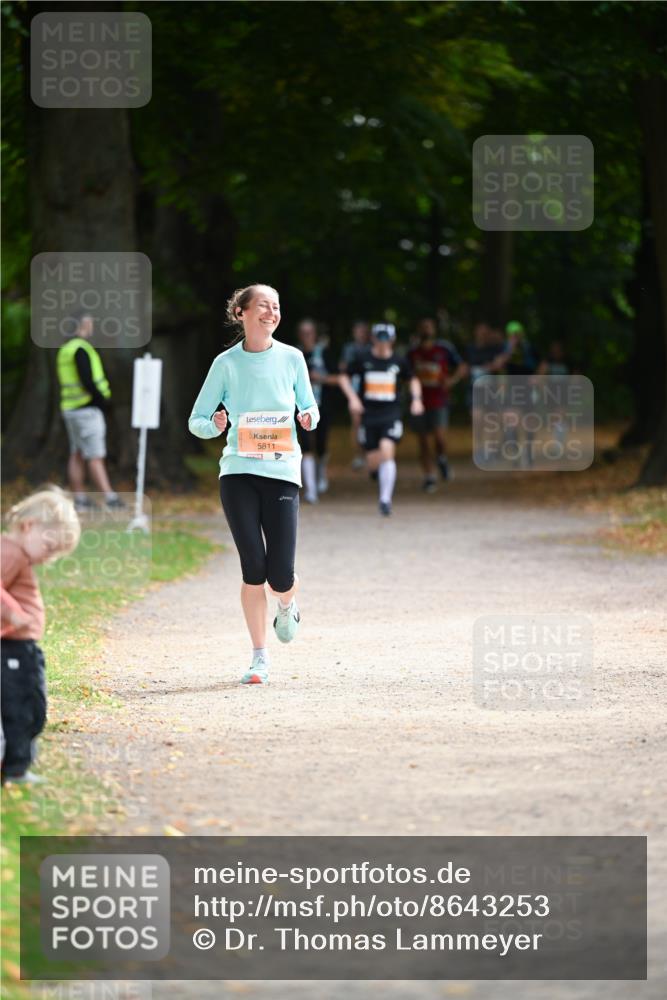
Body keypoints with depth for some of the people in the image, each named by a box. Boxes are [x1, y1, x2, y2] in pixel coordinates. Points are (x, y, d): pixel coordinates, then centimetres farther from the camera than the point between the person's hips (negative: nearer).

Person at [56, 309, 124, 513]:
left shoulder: (65, 349, 14)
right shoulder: (82, 349, -17)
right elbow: (87, 382, -23)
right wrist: (104, 401, -11)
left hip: (71, 409, 9)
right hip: (87, 410, -9)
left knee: (77, 456, 9)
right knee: (96, 457, -11)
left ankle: (79, 499, 10)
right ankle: (110, 499, -13)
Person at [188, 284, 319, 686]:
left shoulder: (292, 358, 5)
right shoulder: (226, 363, 3)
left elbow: (309, 407, 16)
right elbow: (196, 420, 6)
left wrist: (309, 418, -8)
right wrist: (214, 424, -17)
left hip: (282, 471, 0)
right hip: (238, 471, 0)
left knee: (281, 576, -7)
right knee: (253, 567, -8)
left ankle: (287, 607, 31)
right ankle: (260, 657, 4)